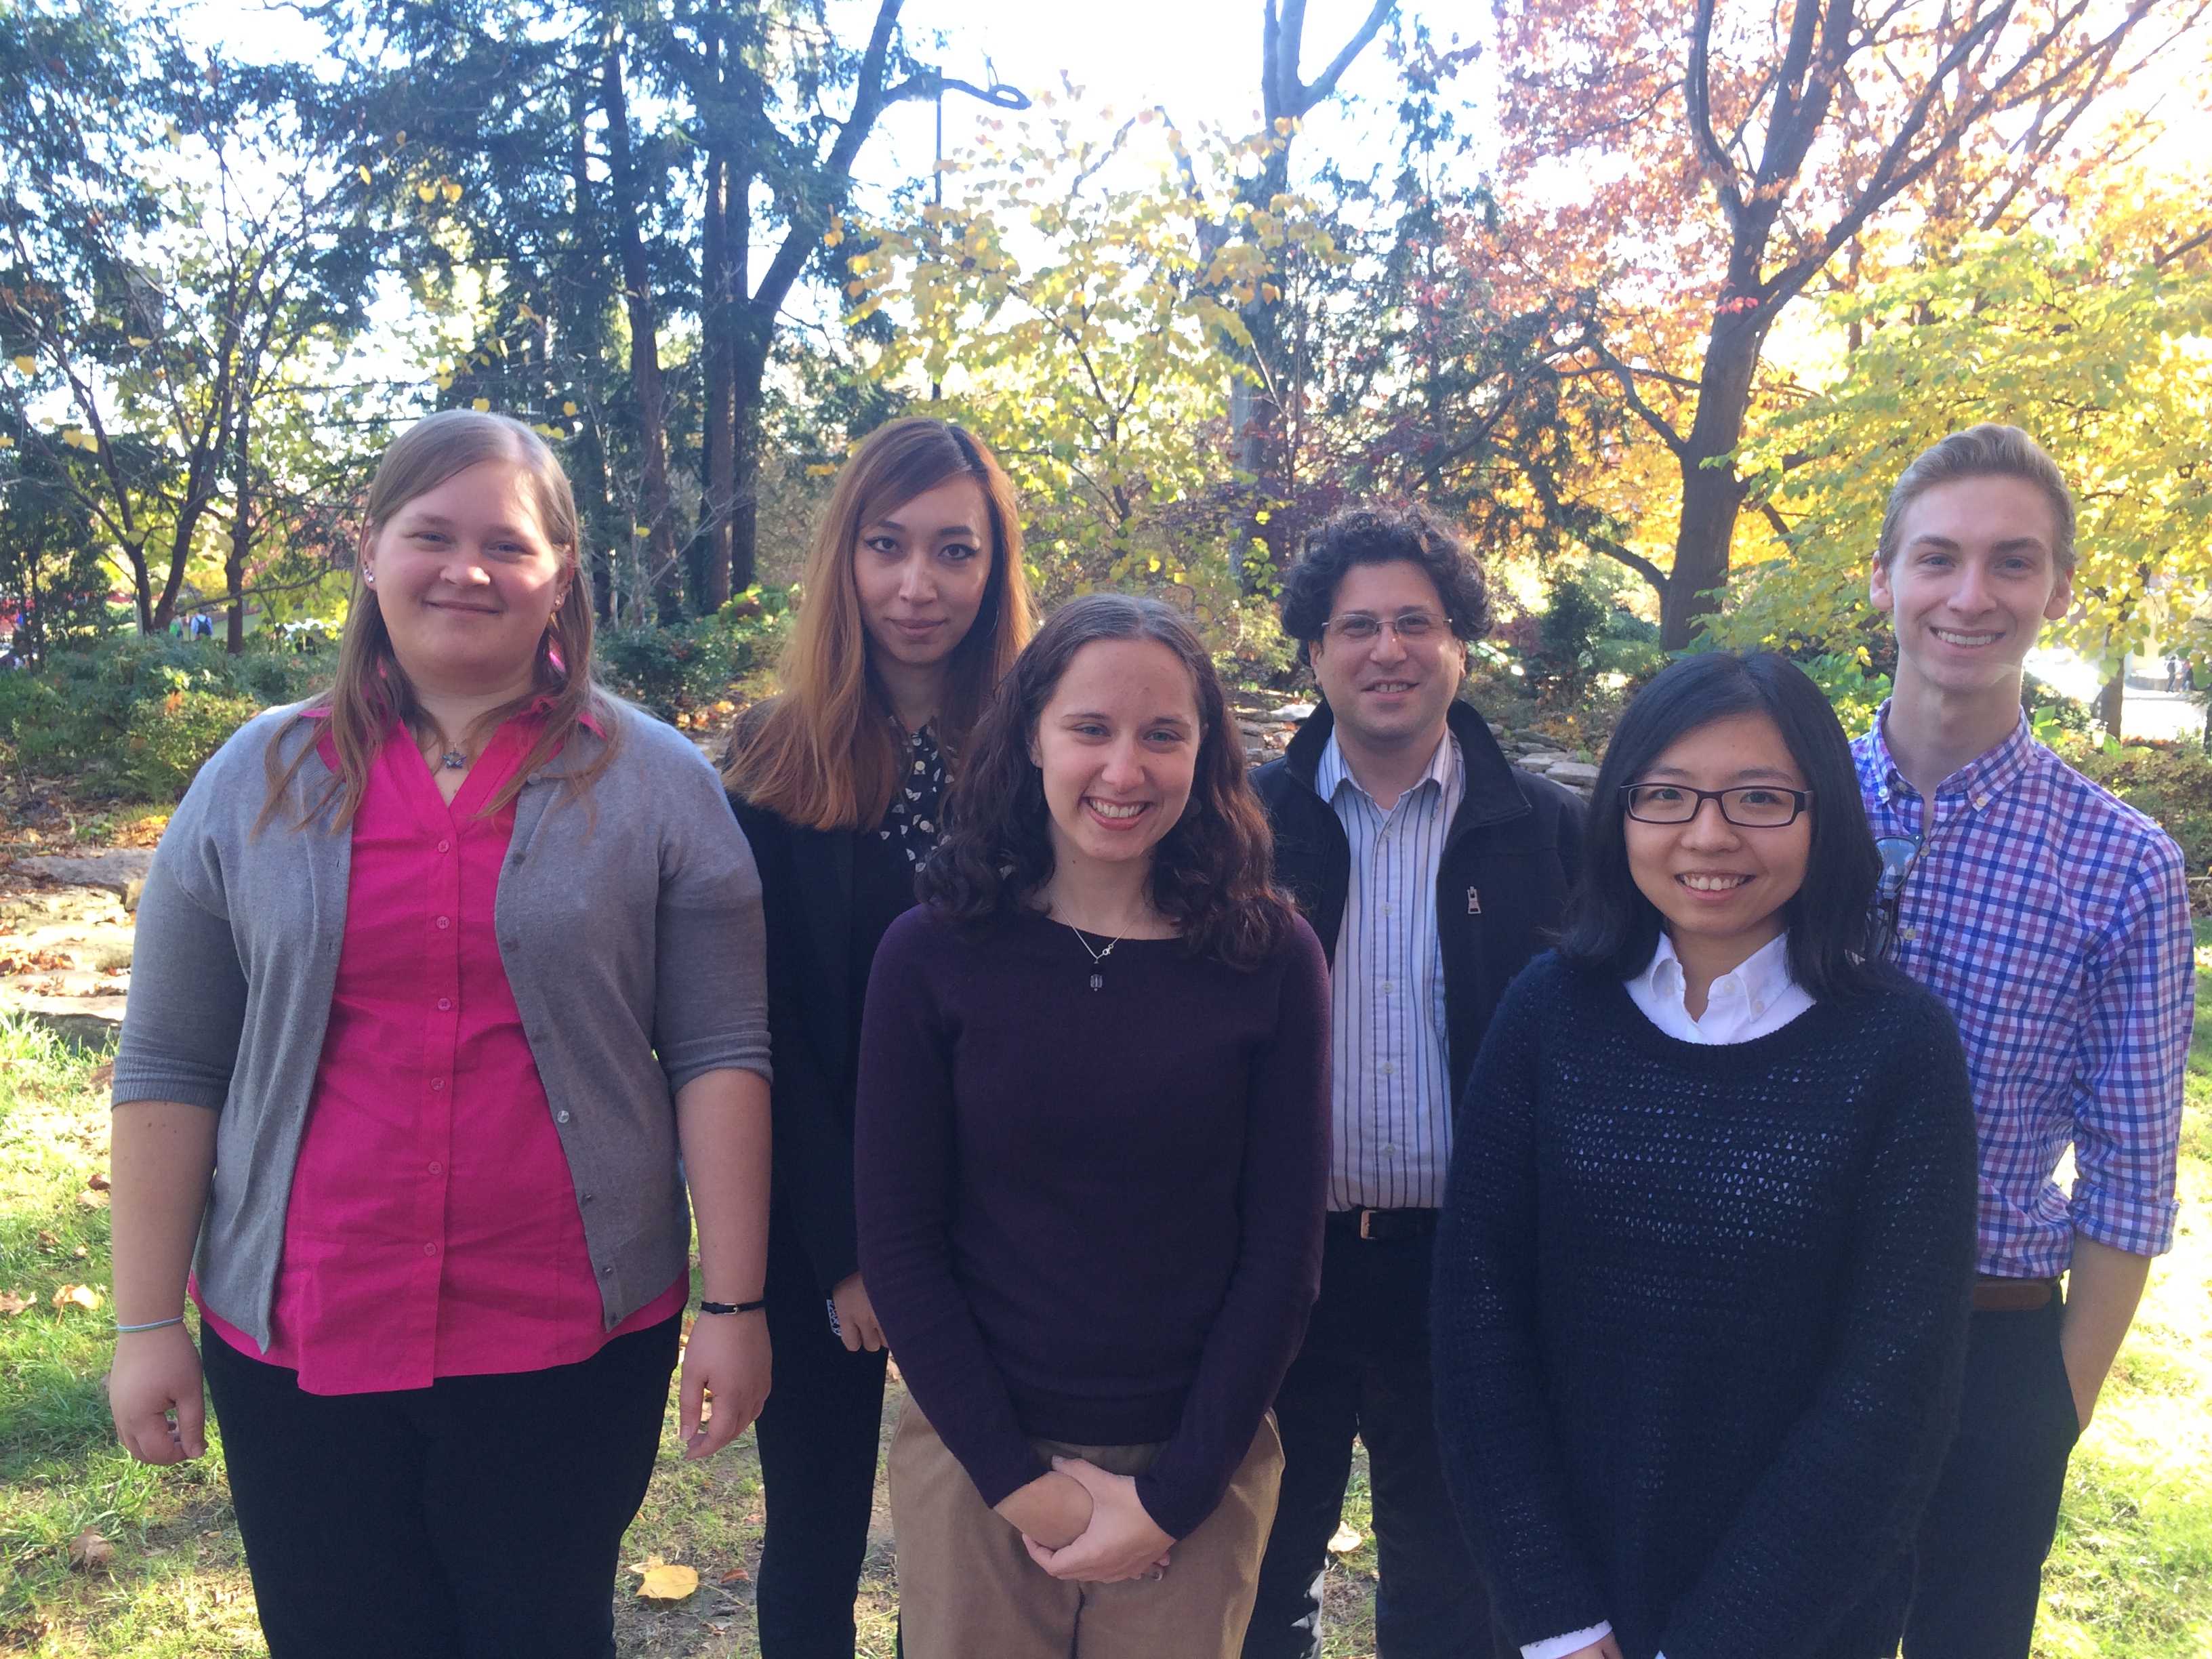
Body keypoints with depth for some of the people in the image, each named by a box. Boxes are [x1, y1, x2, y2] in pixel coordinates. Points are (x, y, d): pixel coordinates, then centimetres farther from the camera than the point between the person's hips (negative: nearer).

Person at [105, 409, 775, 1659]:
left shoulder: (654, 785, -2)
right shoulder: (257, 782, 3)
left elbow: (720, 1054, -5)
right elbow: (171, 1071, 5)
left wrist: (734, 1302, -7)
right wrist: (148, 1322, 3)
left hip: (572, 1337, -1)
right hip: (296, 1343, 2)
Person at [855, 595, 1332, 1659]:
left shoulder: (1273, 960, -7)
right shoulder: (932, 955, -8)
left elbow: (1281, 1249, -5)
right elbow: (897, 1240, -6)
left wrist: (1173, 1497, -8)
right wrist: (1020, 1481, -10)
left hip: (1199, 1475, 1)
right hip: (974, 1462, 0)